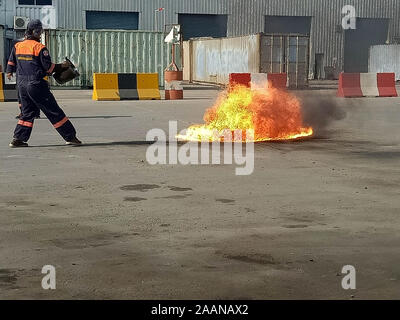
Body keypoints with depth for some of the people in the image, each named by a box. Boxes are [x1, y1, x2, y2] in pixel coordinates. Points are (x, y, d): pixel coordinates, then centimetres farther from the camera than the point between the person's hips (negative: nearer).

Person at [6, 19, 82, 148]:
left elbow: (11, 62, 20)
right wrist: (61, 66, 2)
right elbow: (48, 67, -13)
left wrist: (9, 72, 39)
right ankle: (70, 137, 3)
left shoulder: (17, 46, 9)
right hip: (37, 84, -6)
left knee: (27, 112, 17)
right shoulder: (39, 47, -11)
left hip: (22, 85, 6)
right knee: (54, 112, -1)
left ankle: (18, 139, 10)